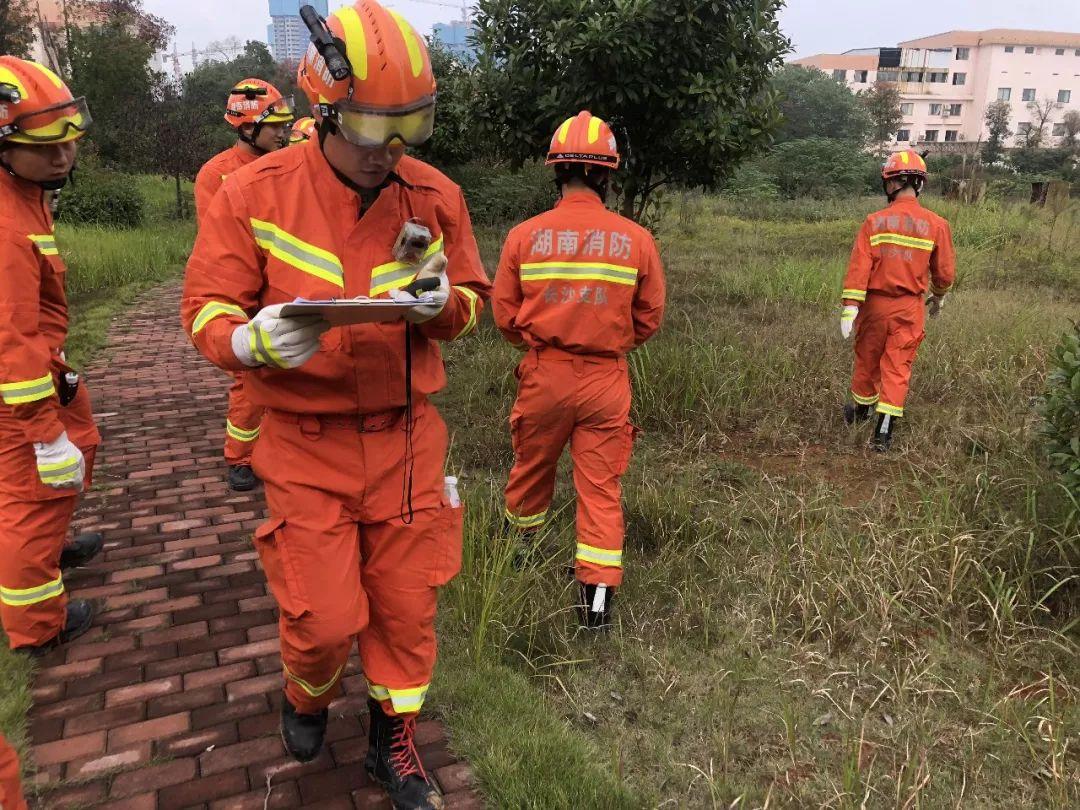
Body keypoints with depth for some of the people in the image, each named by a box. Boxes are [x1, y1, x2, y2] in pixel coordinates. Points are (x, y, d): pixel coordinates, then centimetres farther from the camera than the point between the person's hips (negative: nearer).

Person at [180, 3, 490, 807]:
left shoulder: (435, 196, -2)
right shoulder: (256, 193, -8)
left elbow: (472, 299, 7)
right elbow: (206, 310, -5)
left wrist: (442, 304, -17)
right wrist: (255, 340, -28)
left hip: (407, 436, 2)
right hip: (307, 443, -2)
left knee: (407, 604, 11)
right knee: (323, 618, 4)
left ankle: (394, 740, 38)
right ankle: (308, 699, 43)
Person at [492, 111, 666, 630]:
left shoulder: (524, 235, -8)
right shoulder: (636, 240, -7)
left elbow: (505, 315, -2)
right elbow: (649, 319, 2)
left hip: (543, 374, 1)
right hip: (607, 379, -1)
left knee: (532, 466, 23)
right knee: (601, 485, 8)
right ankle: (598, 593, 11)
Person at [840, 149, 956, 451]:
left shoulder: (875, 221, -8)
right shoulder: (936, 225, -4)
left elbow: (859, 266, -14)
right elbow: (945, 271, 4)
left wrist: (850, 308, -15)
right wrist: (938, 297, 23)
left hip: (875, 304, 0)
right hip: (910, 308, 0)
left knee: (867, 360, 17)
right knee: (897, 368, 4)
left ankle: (860, 412, 38)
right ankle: (883, 433, 2)